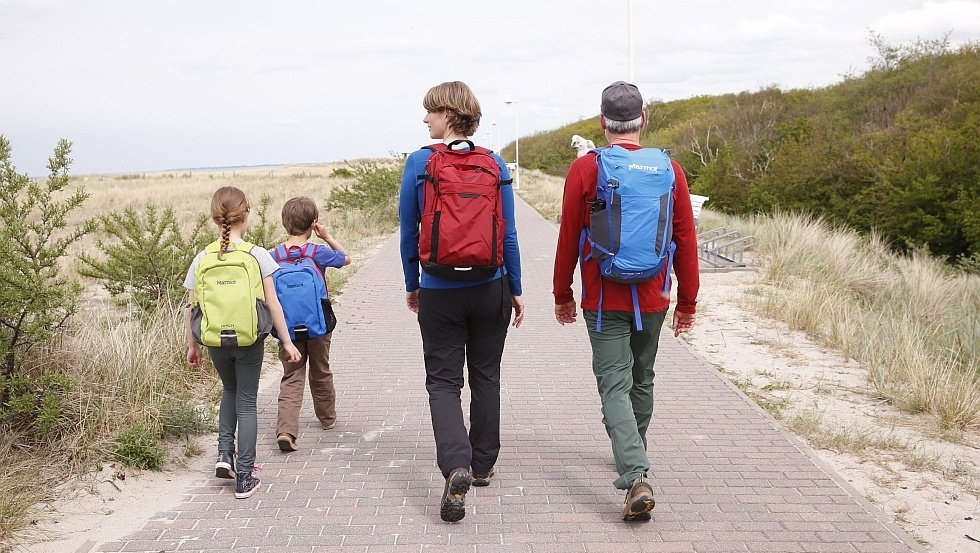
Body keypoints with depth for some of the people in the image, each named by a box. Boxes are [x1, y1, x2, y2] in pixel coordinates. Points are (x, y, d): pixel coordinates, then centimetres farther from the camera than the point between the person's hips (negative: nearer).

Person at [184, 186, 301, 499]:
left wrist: (192, 345, 14)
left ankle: (224, 454, 14)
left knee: (230, 391, 27)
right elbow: (272, 303, -8)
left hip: (216, 342, 2)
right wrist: (287, 342, -1)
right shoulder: (257, 256, -9)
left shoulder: (202, 259, -2)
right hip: (250, 341, -2)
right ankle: (244, 477, 10)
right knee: (246, 402, 9)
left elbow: (191, 308, 1)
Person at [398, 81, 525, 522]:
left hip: (440, 293, -2)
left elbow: (408, 231, -3)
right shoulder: (495, 164, -2)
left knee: (443, 382, 6)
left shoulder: (419, 163, -7)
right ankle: (482, 465, 27)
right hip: (491, 290, 3)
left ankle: (456, 466, -15)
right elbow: (509, 234, 0)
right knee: (486, 377, 17)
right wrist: (515, 290, 9)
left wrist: (412, 285, 10)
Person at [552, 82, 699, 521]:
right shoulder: (670, 170, -1)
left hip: (603, 300, -3)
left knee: (615, 386, -1)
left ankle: (636, 477, -17)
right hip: (653, 300, 3)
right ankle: (634, 455, 39)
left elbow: (568, 238, -4)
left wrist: (563, 295, 8)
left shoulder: (584, 170, -8)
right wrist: (687, 301, 11)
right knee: (642, 380, 21)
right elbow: (686, 241, 2)